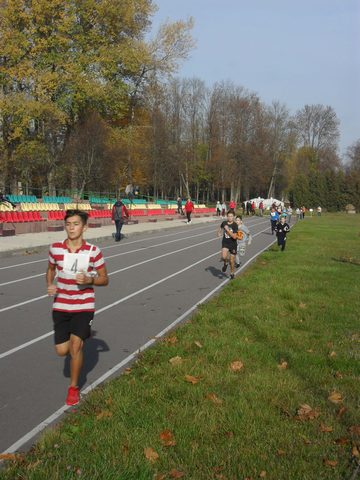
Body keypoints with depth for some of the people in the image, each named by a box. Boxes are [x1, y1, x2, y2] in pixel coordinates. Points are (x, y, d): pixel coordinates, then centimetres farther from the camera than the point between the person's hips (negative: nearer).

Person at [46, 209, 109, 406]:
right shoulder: (55, 248, -5)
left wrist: (89, 280, -21)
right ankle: (78, 345, 41)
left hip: (84, 306, -2)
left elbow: (104, 279, -1)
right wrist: (49, 285, -5)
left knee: (75, 345, -12)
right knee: (62, 350, 3)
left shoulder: (93, 251, -10)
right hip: (60, 306, 3)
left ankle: (74, 387, 11)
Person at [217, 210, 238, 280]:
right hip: (225, 243, 1)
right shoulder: (224, 223, -4)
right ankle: (225, 263, 10)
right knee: (224, 257, -25)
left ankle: (232, 273, 34)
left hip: (233, 244, -1)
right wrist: (219, 232, 8)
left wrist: (228, 230, -25)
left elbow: (234, 236, -23)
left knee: (232, 261, 9)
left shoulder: (235, 225, -15)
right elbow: (220, 227, 22)